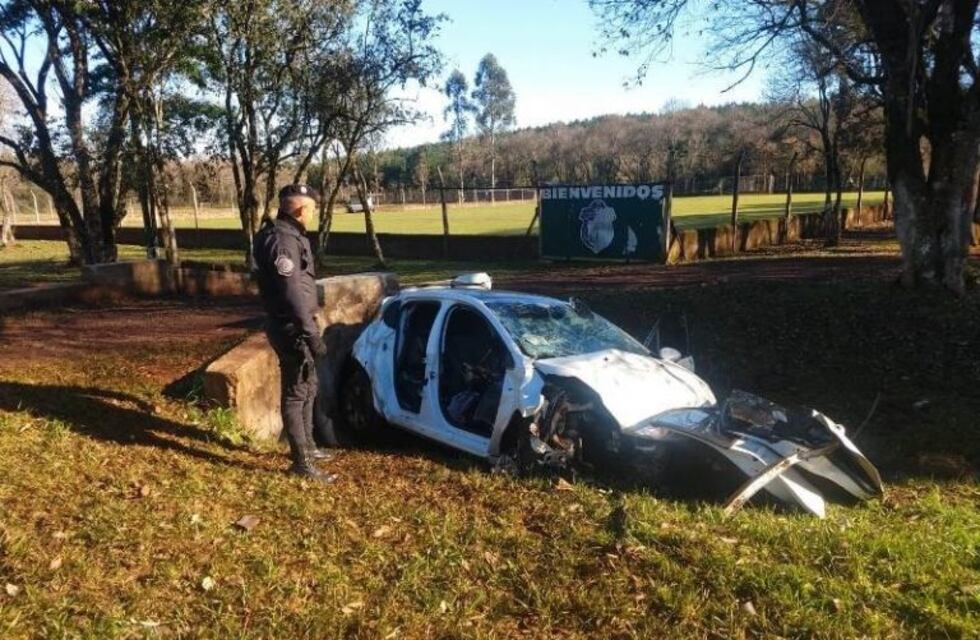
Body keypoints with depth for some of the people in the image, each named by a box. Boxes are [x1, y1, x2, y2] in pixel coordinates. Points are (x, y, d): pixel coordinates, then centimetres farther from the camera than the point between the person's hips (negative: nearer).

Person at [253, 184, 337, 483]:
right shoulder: (283, 241, -20)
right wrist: (312, 334, -26)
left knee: (307, 388, 20)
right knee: (296, 393, -2)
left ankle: (307, 446, 35)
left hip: (295, 326, 10)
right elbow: (292, 293, -27)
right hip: (292, 329, -10)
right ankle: (302, 462, 7)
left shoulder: (288, 235, 13)